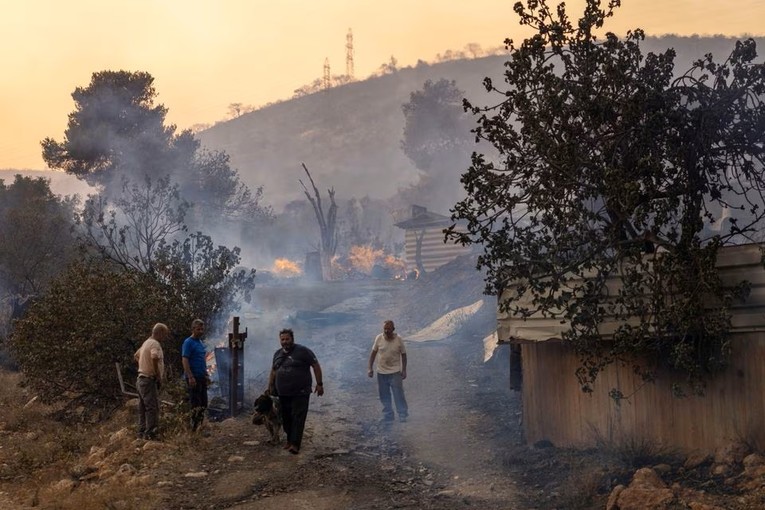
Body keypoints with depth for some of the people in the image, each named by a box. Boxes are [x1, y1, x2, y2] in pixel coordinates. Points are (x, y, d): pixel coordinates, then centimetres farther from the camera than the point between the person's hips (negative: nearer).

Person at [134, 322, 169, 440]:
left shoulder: (146, 342, 16)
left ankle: (142, 432, 18)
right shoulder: (155, 344, -14)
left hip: (141, 379, 10)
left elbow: (136, 356, 31)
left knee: (143, 408, 13)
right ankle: (150, 433, -11)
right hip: (149, 380, -10)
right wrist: (159, 377, -24)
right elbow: (154, 358, -34)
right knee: (152, 407, -9)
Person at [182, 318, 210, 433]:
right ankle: (194, 428, 0)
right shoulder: (188, 342, -11)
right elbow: (185, 360, -18)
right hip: (193, 378, -8)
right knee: (195, 404, -6)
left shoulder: (200, 342, 15)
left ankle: (200, 426, 19)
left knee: (203, 404, 11)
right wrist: (190, 377, -24)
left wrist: (206, 375, 19)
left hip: (202, 378, 8)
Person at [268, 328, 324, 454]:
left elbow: (316, 366, -5)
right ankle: (289, 439, 23)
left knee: (298, 418, -9)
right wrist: (270, 386, 20)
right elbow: (273, 371, 24)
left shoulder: (303, 351, -6)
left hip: (300, 393, -6)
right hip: (283, 393, 6)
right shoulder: (277, 354, 13)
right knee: (286, 418, 9)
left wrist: (319, 384, -8)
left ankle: (295, 444, -12)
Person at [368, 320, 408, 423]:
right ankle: (387, 416, 21)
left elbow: (403, 355, 0)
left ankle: (403, 416, 4)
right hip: (381, 372, 2)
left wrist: (404, 370, -3)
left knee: (399, 395, -6)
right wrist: (370, 368, -1)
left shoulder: (398, 340, -10)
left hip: (395, 372, -2)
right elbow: (373, 353, 2)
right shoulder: (379, 338, -7)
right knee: (384, 396, 9)